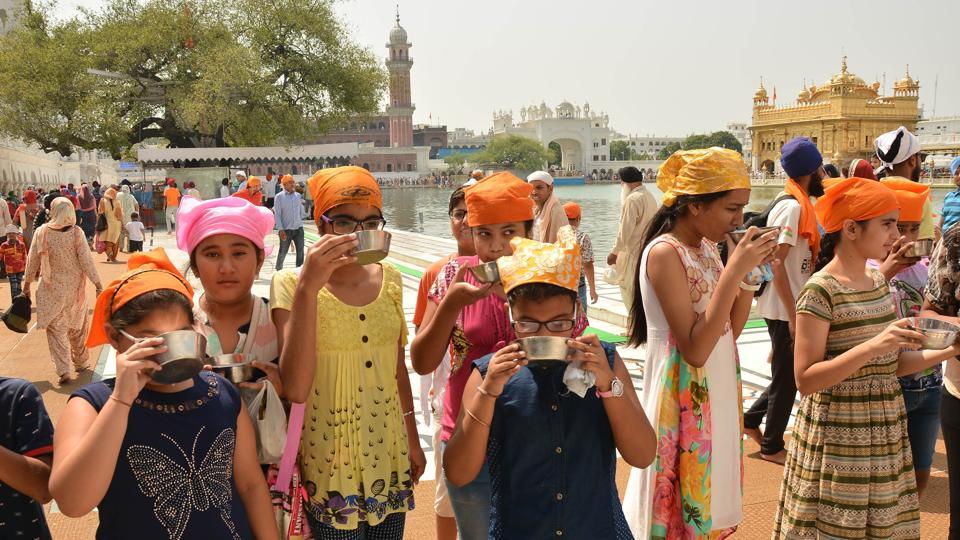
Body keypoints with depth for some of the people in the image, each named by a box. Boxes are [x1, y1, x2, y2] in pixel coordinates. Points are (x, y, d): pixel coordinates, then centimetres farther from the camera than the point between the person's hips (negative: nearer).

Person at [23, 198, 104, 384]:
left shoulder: (41, 232, -8)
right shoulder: (76, 233, -11)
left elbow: (32, 261, -1)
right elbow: (87, 261, -11)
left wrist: (27, 283, 11)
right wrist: (98, 284, -4)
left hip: (51, 288, -1)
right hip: (75, 287, 1)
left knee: (56, 328, 5)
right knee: (77, 326, 18)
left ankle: (63, 369, -6)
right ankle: (81, 363, 31)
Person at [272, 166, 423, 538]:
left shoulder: (389, 279, 1)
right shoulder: (290, 284, -13)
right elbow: (295, 389, -25)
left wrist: (413, 439, 17)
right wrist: (307, 287, -30)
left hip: (388, 451, 4)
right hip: (329, 458, -4)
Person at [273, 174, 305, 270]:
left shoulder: (298, 195, 7)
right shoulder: (279, 197, -5)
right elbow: (277, 215, -9)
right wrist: (280, 230, -15)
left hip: (298, 229, 3)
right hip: (286, 230, -3)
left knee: (300, 251, 3)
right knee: (282, 252, 6)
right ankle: (279, 270, 24)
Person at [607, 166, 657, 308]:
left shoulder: (632, 199, -17)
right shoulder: (650, 196, 11)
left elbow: (625, 231, -17)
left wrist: (614, 253, -7)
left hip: (633, 253, -9)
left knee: (631, 295, -2)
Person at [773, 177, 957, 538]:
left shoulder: (880, 283, 6)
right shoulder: (820, 291, -17)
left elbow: (891, 363, 12)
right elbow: (806, 380, -21)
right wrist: (871, 347, -29)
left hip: (886, 437, 7)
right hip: (838, 442, -7)